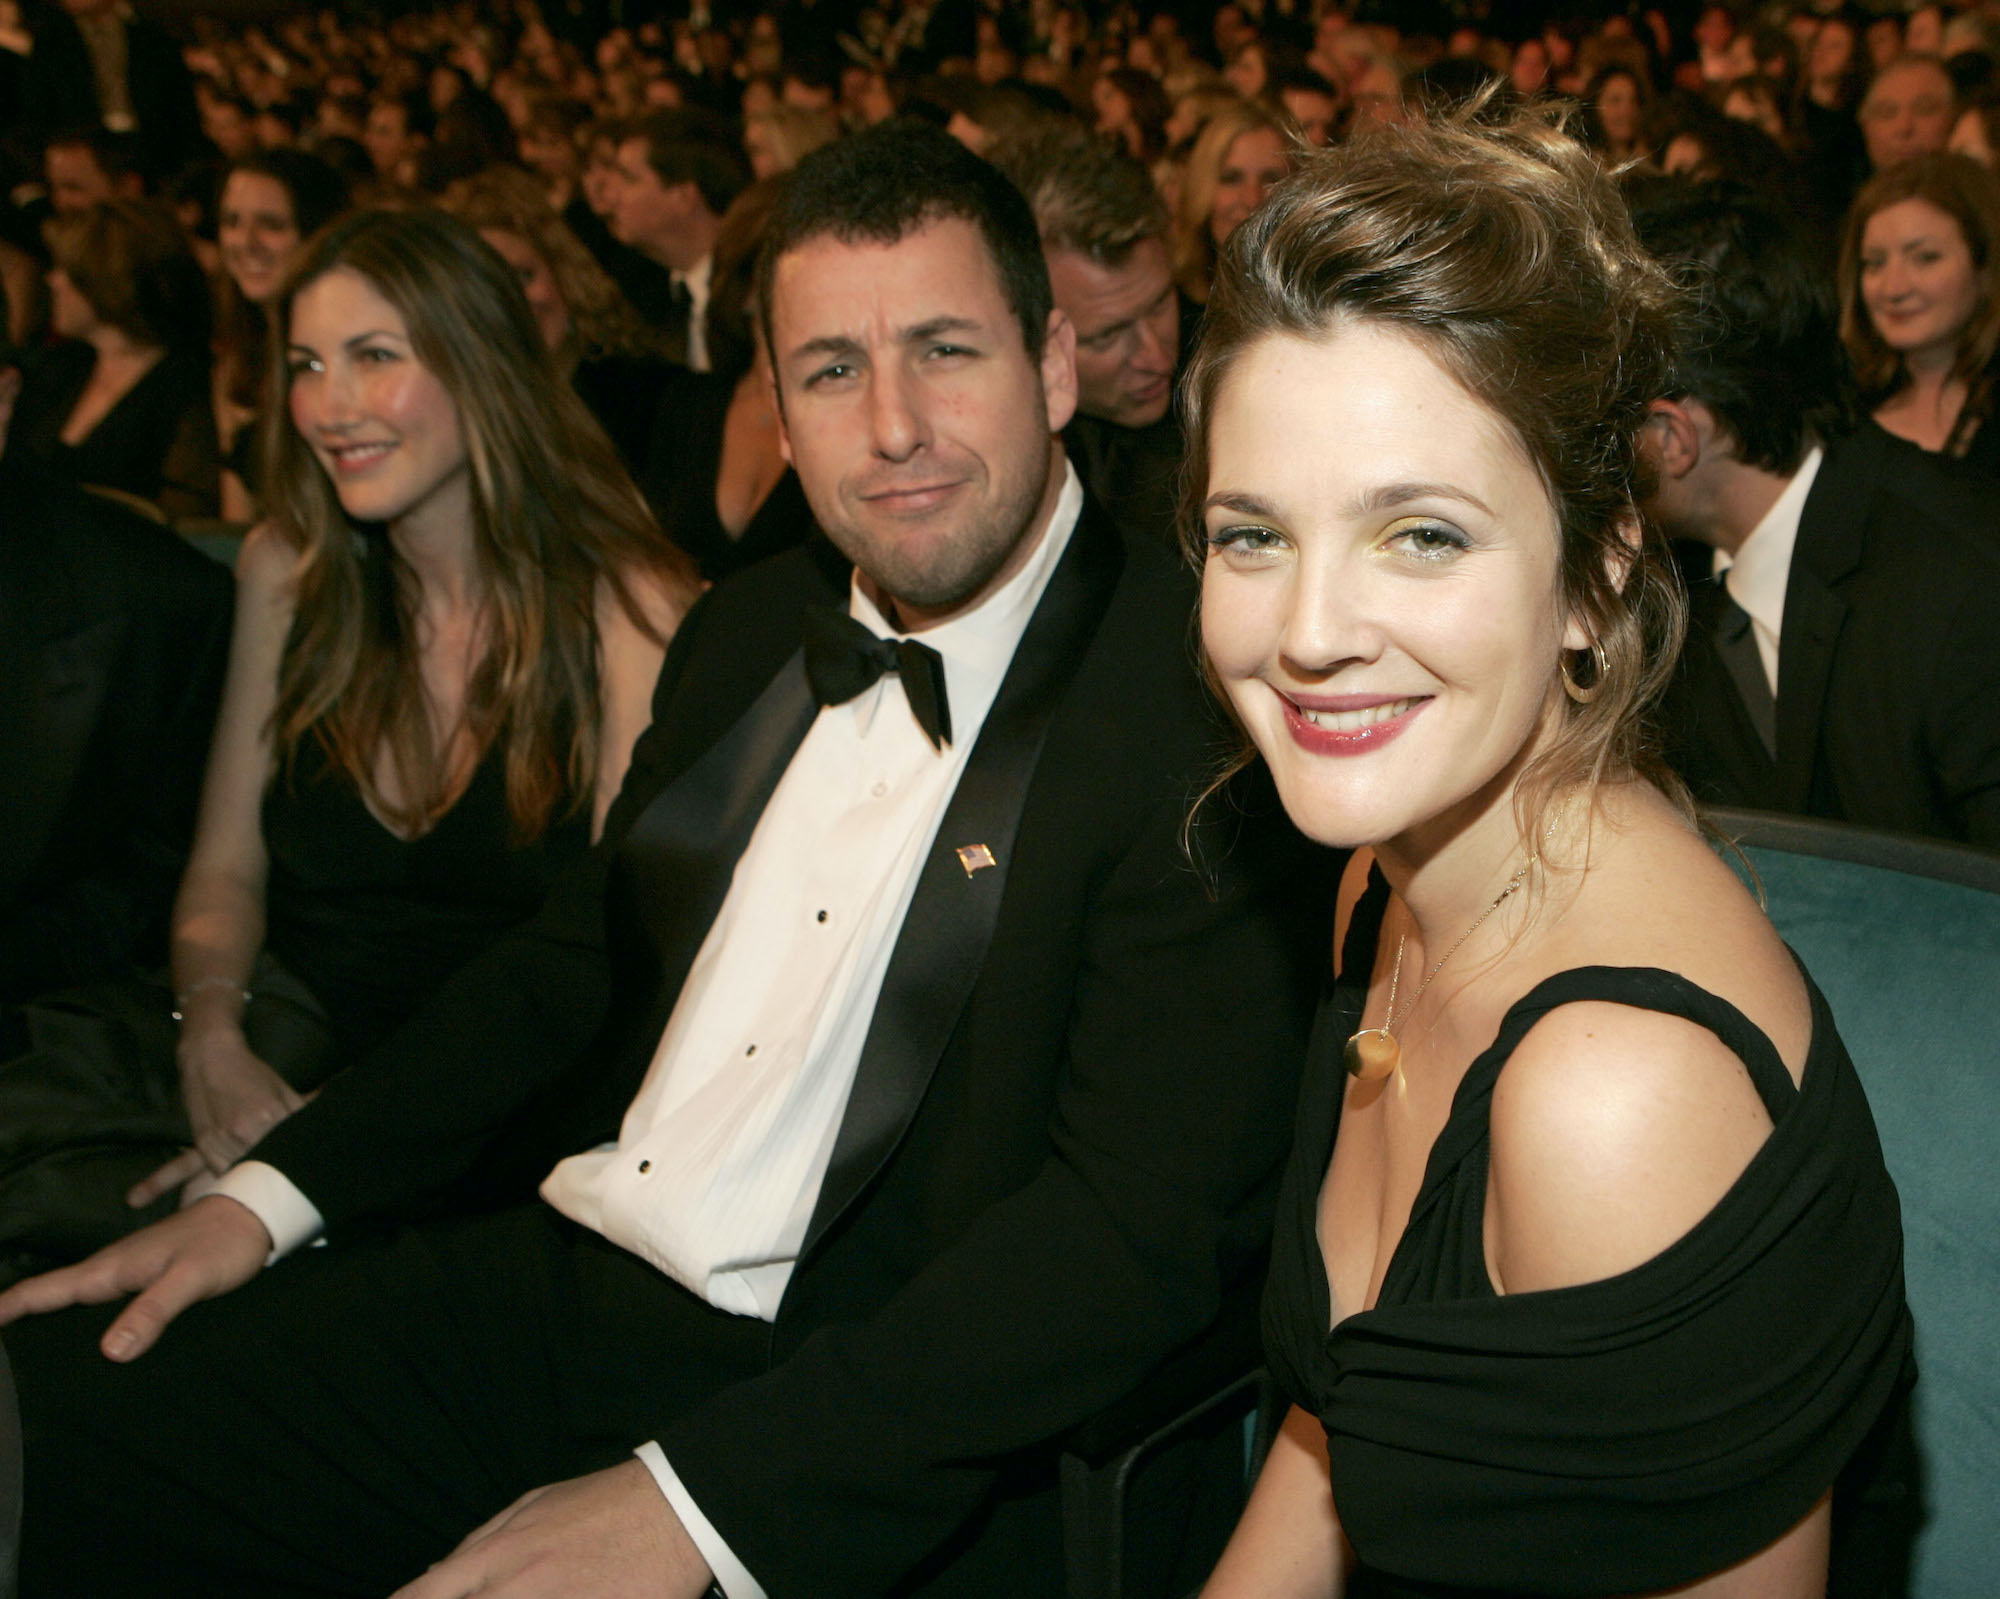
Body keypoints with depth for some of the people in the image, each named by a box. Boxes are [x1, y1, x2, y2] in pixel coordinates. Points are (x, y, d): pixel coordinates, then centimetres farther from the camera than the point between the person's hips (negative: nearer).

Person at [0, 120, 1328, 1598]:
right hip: (549, 1288, 7)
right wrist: (277, 1193, 9)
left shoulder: (1202, 712, -14)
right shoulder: (752, 630, 11)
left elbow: (1145, 1225, -20)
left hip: (852, 1435, -6)